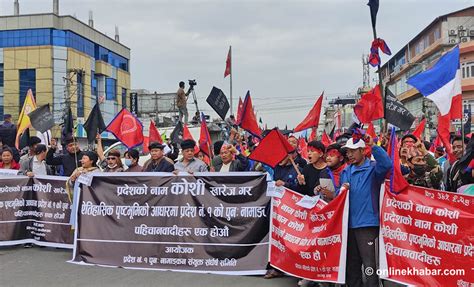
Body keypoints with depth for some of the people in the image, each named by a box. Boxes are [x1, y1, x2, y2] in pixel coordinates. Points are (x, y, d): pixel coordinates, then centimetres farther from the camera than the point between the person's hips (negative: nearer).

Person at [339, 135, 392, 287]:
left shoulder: (373, 168, -5)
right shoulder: (346, 171, 12)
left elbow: (387, 164, -27)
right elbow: (338, 196, 15)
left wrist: (373, 146, -29)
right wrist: (342, 190, -7)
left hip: (366, 223, -6)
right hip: (348, 223, 6)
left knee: (369, 263, -4)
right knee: (351, 262, 17)